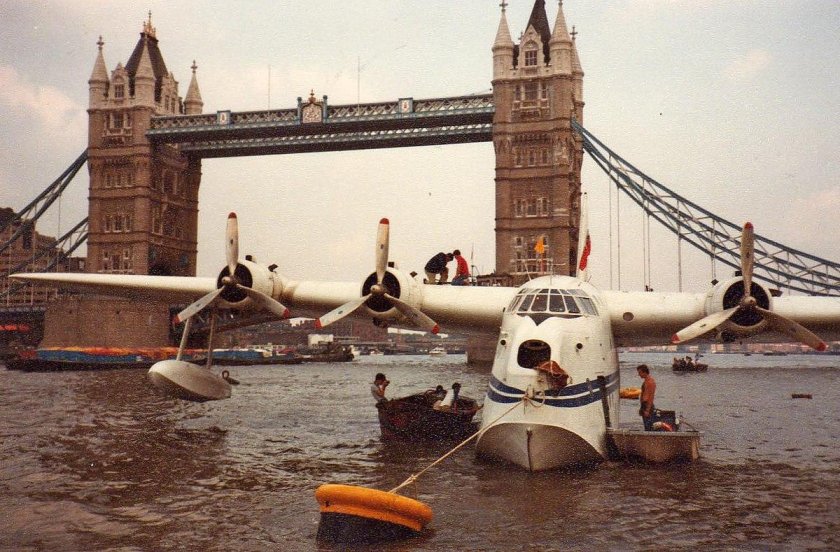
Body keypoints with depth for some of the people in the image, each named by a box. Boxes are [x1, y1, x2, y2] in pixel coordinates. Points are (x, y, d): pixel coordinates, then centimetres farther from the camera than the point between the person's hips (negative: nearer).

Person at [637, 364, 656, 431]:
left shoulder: (650, 381, -17)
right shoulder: (646, 381, 14)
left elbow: (651, 397, -21)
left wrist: (647, 410, -24)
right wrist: (641, 408, 22)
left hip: (647, 406, -10)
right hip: (644, 405, 10)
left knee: (648, 427, -7)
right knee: (647, 427, 14)